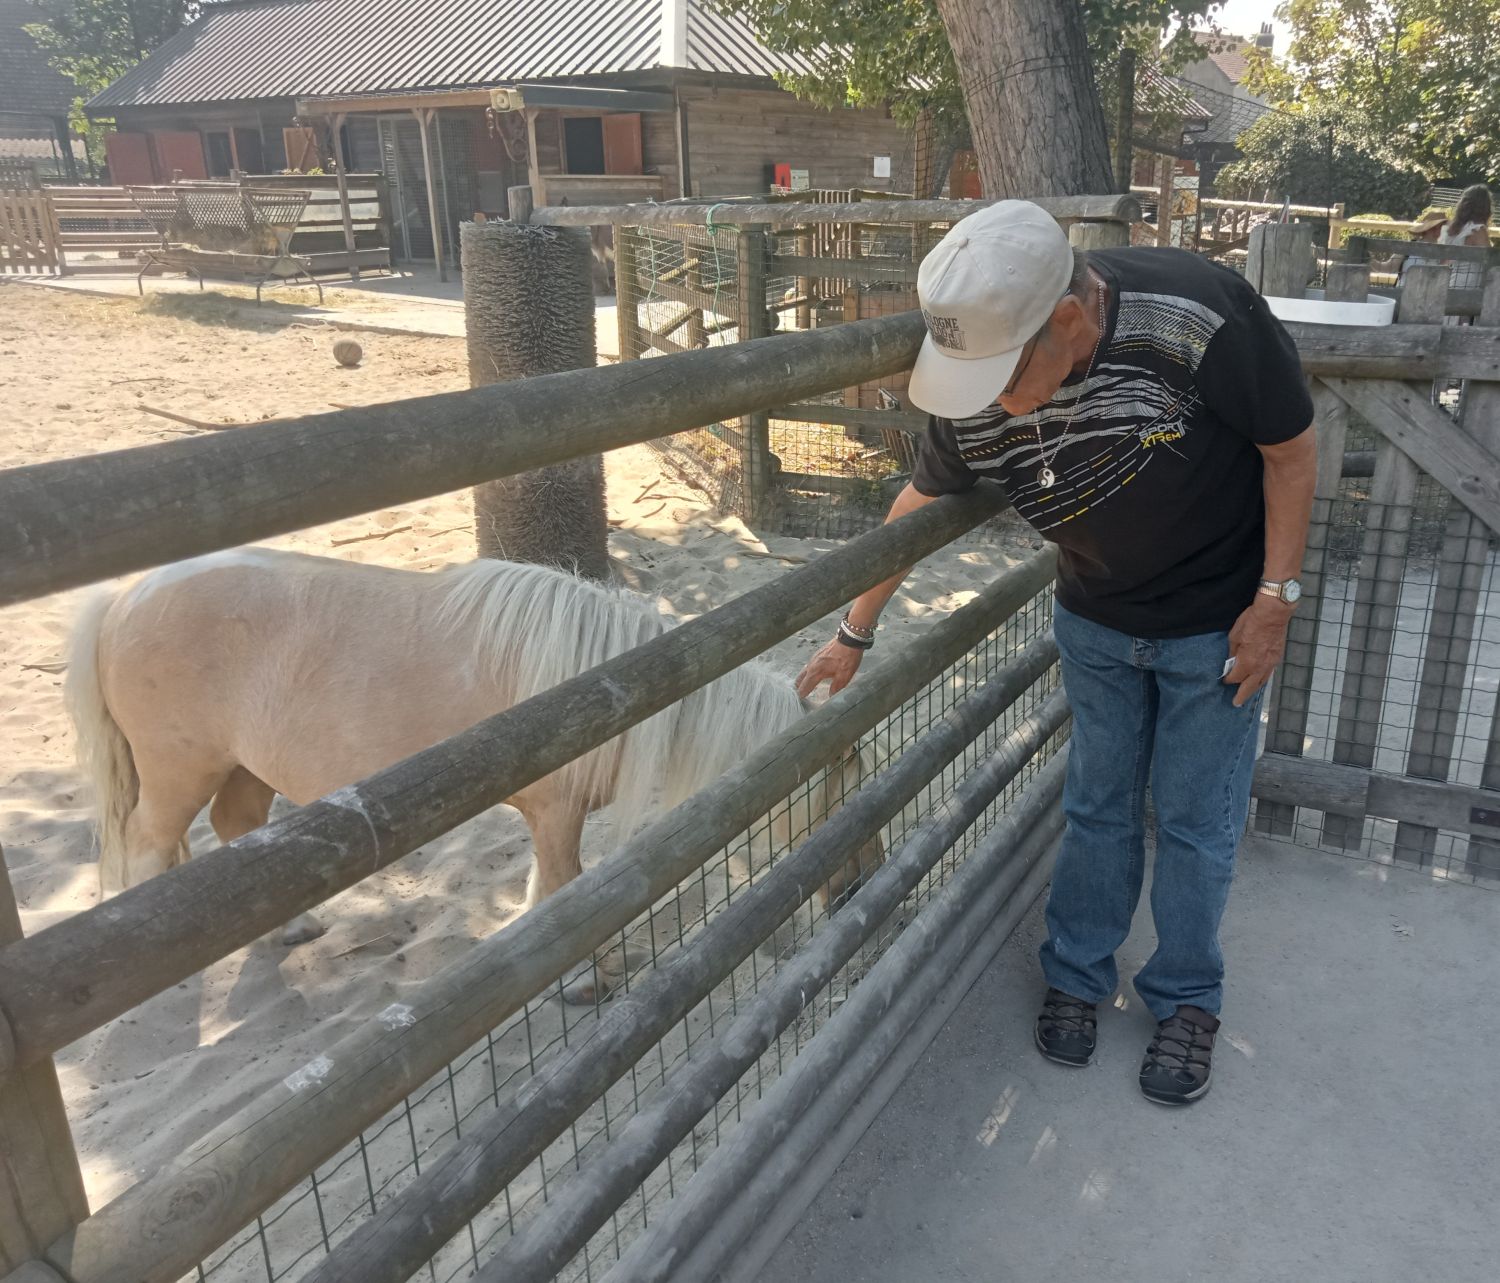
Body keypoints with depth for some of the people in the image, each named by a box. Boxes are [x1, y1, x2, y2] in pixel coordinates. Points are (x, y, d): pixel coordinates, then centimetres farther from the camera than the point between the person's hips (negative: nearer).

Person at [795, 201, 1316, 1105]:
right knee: (1097, 807, 15)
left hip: (1215, 623, -3)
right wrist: (855, 633, 5)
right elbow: (922, 501, -3)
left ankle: (1189, 999, 32)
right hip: (1096, 622, 3)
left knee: (1196, 821, 9)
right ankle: (1078, 976, 36)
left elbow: (1292, 446, -16)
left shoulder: (1202, 319, -33)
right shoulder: (976, 389, -20)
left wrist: (1276, 598, -14)